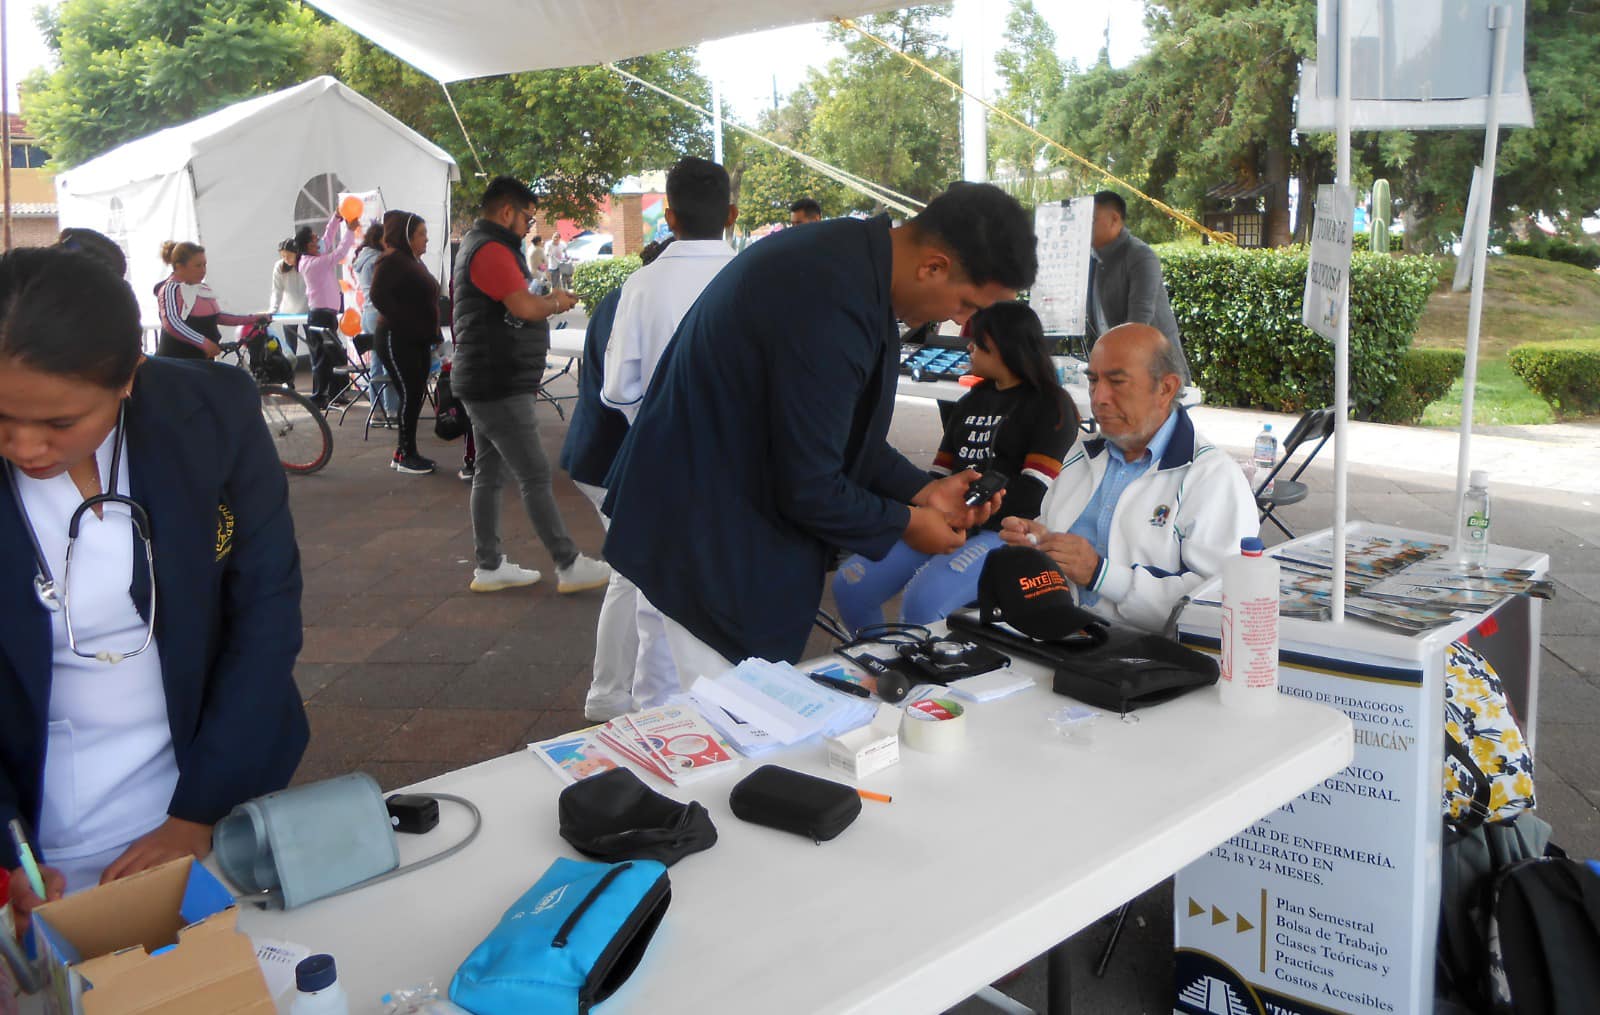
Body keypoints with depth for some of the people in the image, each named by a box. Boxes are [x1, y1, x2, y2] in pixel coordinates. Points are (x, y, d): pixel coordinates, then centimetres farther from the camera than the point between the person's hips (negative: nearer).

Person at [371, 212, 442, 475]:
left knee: (416, 395, 8)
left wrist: (434, 334, 12)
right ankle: (405, 456, 1)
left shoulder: (415, 262, 17)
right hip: (397, 340, -9)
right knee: (410, 395, -8)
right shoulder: (392, 262, -11)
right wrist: (406, 324, -22)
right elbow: (379, 297, -22)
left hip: (418, 341, 9)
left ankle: (404, 452, 16)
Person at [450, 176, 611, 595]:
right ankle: (569, 566, -1)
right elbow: (525, 307, -24)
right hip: (500, 386, -11)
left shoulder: (476, 246, 19)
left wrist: (547, 301, 11)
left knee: (489, 473, 12)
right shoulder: (492, 250, -16)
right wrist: (559, 303, -6)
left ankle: (489, 567, 17)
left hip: (487, 383, 11)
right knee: (535, 476, -6)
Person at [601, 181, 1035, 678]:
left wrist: (920, 489, 9)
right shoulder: (833, 305, -30)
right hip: (705, 551, -10)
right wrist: (904, 522, -7)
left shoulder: (854, 252, 2)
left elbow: (837, 425, 14)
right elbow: (807, 490, -23)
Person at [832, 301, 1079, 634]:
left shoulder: (1052, 405, 2)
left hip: (1004, 531, -7)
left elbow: (1033, 493, -10)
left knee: (923, 601, -33)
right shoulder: (970, 402, 25)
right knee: (850, 585, -12)